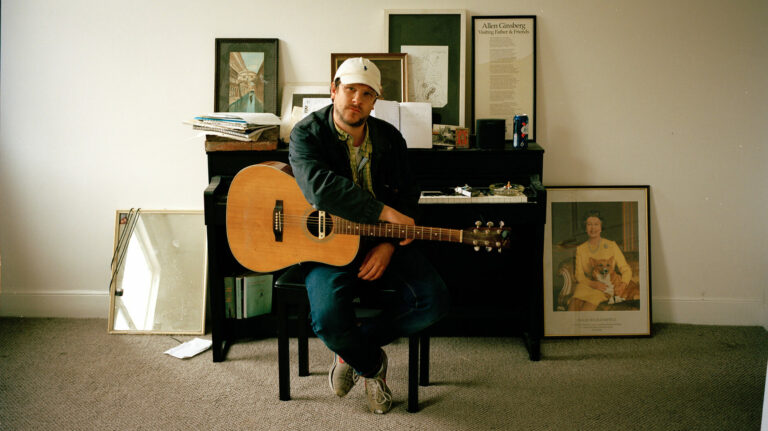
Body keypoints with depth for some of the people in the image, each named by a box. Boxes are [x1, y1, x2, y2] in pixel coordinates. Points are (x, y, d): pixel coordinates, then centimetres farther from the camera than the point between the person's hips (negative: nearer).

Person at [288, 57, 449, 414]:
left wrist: (389, 245, -9)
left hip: (380, 243, 4)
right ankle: (371, 364, 7)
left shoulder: (389, 138, 8)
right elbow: (320, 187, -27)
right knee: (328, 317, -30)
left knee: (434, 300, -16)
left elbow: (408, 198, 9)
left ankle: (353, 349, 5)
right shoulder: (307, 133, -8)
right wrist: (384, 213, -29)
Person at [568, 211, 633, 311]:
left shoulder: (611, 245, 7)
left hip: (605, 288, -2)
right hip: (585, 285, 2)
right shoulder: (580, 249, 13)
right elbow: (579, 275, 7)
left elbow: (626, 269, 9)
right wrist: (593, 283, -13)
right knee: (574, 304, -33)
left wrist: (623, 283, -13)